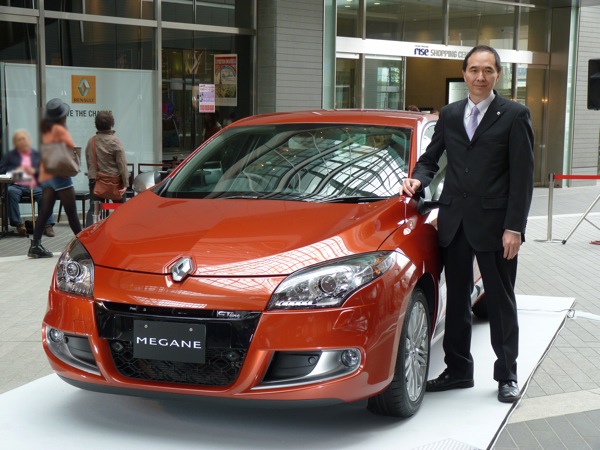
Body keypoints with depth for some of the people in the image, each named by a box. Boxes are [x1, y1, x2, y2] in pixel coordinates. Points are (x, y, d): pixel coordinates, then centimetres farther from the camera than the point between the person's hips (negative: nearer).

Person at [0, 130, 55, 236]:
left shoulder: (38, 155, 21)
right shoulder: (10, 155, 19)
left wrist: (34, 171, -7)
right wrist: (16, 170, -7)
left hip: (34, 186, 1)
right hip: (16, 186, 0)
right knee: (11, 192, -35)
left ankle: (48, 225, -31)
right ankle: (18, 224, -30)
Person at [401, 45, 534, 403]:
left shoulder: (515, 115, -4)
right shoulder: (450, 115, 11)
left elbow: (523, 176, -7)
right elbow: (431, 158, 17)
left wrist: (514, 227, -13)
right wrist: (418, 179, -6)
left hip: (494, 224, -5)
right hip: (454, 222, 5)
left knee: (501, 302, 7)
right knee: (456, 300, 13)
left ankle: (507, 375, 20)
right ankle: (458, 370, 26)